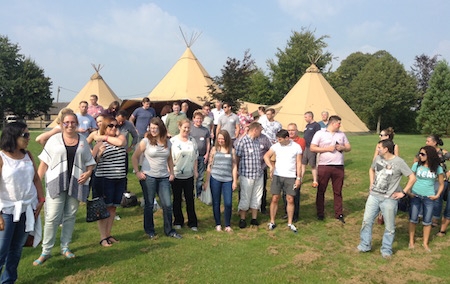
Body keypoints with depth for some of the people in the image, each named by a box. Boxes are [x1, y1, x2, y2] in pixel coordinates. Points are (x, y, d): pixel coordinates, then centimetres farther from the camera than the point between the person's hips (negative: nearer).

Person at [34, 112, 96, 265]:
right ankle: (46, 251, 9)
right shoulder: (54, 139, 2)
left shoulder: (83, 141, 7)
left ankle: (65, 247, 24)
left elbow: (90, 161, 11)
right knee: (52, 218, -4)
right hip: (56, 183, -2)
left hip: (76, 184, 2)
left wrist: (88, 172, -9)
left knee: (70, 216, 10)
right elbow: (44, 162, 2)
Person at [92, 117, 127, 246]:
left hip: (120, 179, 4)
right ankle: (103, 237, 6)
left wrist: (106, 137, -5)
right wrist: (99, 153, -21)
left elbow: (120, 142, -15)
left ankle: (108, 234, 21)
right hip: (104, 179, -4)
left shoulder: (121, 137, 9)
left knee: (113, 207, 11)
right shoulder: (100, 143, -1)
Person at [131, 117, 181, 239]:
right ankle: (149, 231, 24)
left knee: (167, 205, 3)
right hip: (148, 177, -3)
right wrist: (137, 172, -6)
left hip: (164, 178, 3)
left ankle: (169, 230, 19)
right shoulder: (146, 141, -5)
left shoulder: (167, 143, 7)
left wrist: (171, 173, 10)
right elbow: (134, 157, -1)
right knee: (149, 205, 7)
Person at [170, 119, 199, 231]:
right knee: (177, 199, 11)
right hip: (176, 175, -2)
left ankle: (192, 223, 17)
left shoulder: (192, 140, 5)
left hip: (189, 175, 3)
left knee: (190, 199, 7)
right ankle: (178, 221, 25)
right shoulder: (173, 141, -6)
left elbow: (195, 157, 10)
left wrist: (195, 170, 6)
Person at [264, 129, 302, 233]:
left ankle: (290, 223, 16)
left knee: (290, 200, 3)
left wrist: (298, 178, -3)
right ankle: (272, 222, 15)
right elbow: (266, 156, 3)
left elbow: (299, 163, 1)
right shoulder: (276, 146, -1)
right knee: (275, 199, 2)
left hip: (291, 177, -1)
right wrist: (271, 166, -15)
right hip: (277, 176, 1)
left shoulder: (296, 147, -2)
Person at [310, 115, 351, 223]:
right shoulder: (320, 133, -1)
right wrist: (327, 149, -12)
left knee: (338, 191, 8)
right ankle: (320, 213, 17)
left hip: (339, 166, 3)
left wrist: (343, 147, -6)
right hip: (324, 166, -3)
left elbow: (349, 147, 17)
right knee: (321, 191, 5)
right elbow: (312, 148, -7)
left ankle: (339, 214, 16)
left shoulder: (341, 134, 13)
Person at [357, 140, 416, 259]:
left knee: (389, 226, 8)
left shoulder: (399, 162, -12)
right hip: (374, 196, 4)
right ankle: (364, 245, 23)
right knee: (367, 221, 7)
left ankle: (386, 250, 25)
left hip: (389, 199, -4)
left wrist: (403, 192, -10)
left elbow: (412, 178, -10)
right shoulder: (378, 158, 3)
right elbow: (371, 170, 23)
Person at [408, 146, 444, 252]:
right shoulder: (417, 165, -3)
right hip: (415, 195, 0)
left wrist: (437, 195, -6)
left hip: (429, 197, 0)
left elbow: (441, 184, 5)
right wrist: (409, 192, -7)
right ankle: (411, 241, 19)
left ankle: (425, 243, 22)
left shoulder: (437, 168, -4)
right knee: (413, 219, 5)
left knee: (427, 221, 7)